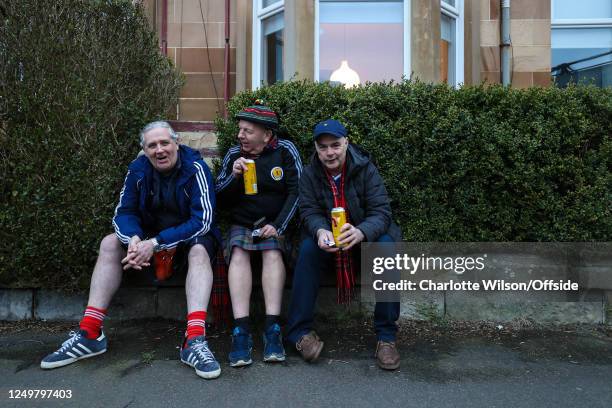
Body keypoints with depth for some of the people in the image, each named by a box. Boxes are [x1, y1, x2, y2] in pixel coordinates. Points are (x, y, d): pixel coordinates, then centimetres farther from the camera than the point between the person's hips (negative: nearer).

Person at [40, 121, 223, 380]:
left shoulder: (195, 168, -20)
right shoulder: (138, 170, -6)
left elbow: (203, 220, -27)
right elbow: (123, 213, -5)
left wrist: (156, 243, -34)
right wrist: (134, 239, -28)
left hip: (192, 236, -4)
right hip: (150, 236, 5)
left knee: (199, 251, -35)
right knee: (110, 243, -14)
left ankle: (195, 341, -45)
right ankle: (90, 333, -15)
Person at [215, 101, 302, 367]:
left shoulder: (285, 151, -3)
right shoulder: (234, 154, 4)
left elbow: (296, 192, -6)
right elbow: (220, 200, 3)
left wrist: (278, 226, -16)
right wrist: (233, 176, -16)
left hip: (275, 224, -1)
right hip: (241, 224, 2)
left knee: (273, 253, -31)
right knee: (239, 254, -28)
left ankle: (272, 328, -31)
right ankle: (241, 331, -32)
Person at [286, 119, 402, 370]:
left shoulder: (365, 169, -10)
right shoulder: (310, 174, -4)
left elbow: (381, 212, -19)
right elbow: (309, 212, -11)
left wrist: (361, 232, -42)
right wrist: (320, 231, -36)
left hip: (365, 238, -1)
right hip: (327, 241, 1)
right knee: (308, 248, -30)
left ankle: (386, 336, -20)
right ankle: (299, 330, -19)